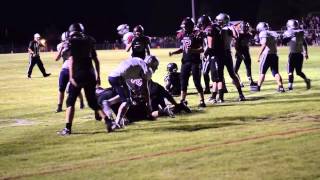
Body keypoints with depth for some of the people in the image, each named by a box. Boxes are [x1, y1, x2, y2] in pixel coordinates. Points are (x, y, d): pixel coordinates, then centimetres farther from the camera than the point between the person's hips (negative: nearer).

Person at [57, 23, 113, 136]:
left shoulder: (71, 42, 0)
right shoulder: (88, 41, 14)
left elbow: (71, 60, -12)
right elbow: (96, 60, 14)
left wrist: (71, 77, -16)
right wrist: (98, 76, 19)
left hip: (78, 75, -4)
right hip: (90, 75, 4)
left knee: (70, 102, 4)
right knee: (93, 102, 14)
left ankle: (68, 128, -4)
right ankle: (107, 121, -2)